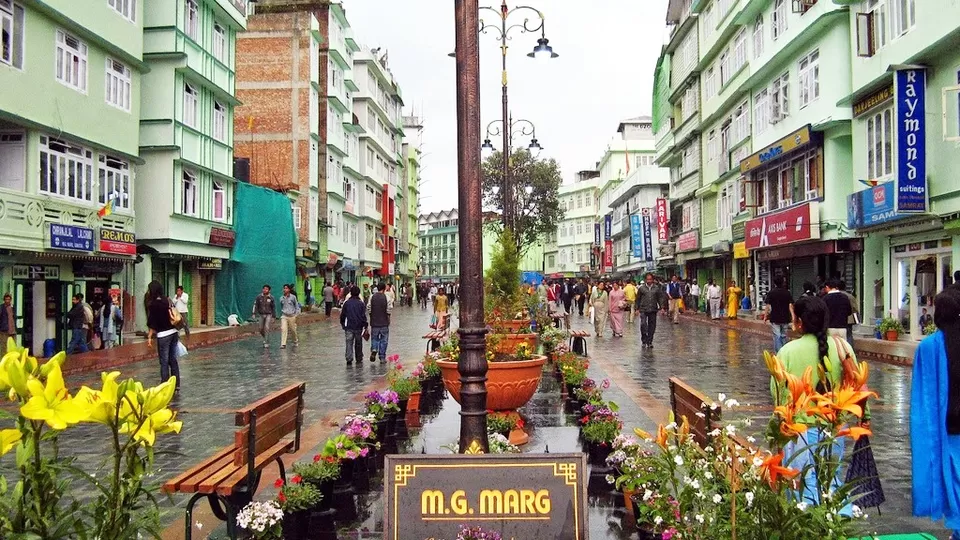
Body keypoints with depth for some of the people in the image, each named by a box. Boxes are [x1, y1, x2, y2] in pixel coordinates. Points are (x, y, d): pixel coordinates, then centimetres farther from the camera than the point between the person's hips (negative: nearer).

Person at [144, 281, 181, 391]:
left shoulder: (153, 304, -11)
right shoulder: (168, 301, 8)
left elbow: (152, 323, -12)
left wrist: (149, 337, -6)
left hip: (163, 335, -7)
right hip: (174, 332, 7)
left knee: (164, 362, -1)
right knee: (173, 360, 12)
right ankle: (176, 385, 16)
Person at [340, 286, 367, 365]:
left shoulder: (346, 303, 0)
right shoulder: (361, 303, -3)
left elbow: (342, 315, 6)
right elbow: (364, 316, -5)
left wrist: (342, 324, 19)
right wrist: (365, 326, 0)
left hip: (349, 326, 0)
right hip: (359, 327, 0)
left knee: (349, 343, -1)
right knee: (358, 343, 13)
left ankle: (349, 359, -16)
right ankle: (359, 359, 21)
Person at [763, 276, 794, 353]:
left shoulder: (771, 293, -4)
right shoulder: (787, 293, 2)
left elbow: (767, 306, -7)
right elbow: (790, 305, -4)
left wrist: (765, 316, -1)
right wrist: (793, 316, -4)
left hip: (775, 318, -3)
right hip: (785, 318, 3)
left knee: (777, 336, -4)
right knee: (784, 336, 14)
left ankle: (778, 353, -13)